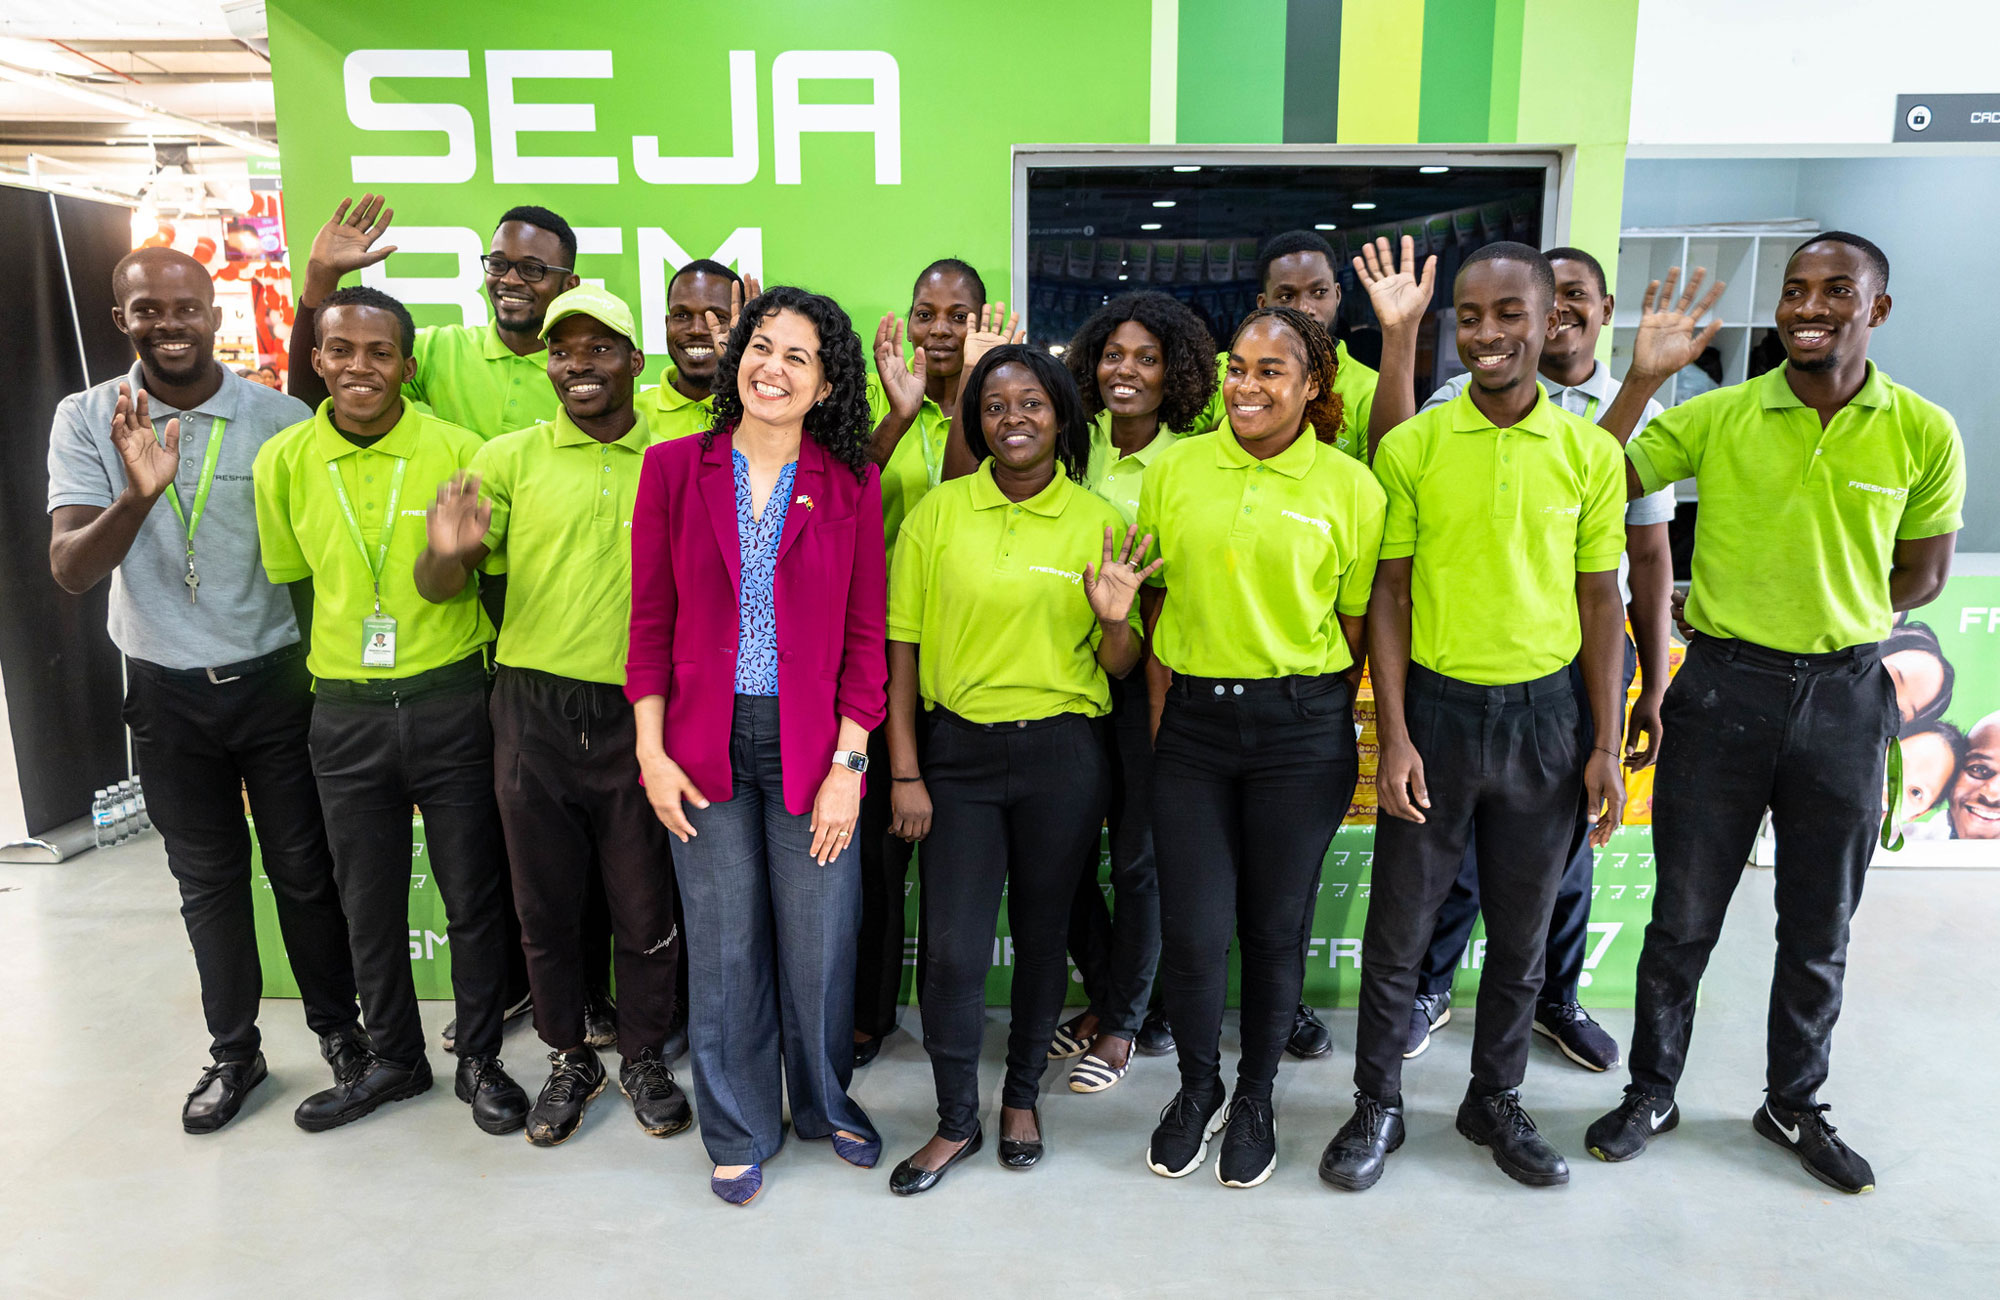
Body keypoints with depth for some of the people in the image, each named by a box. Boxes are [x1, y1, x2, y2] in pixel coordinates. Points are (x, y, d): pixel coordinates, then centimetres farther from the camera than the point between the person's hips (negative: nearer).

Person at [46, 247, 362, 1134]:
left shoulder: (278, 418, -7)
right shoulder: (87, 421, -4)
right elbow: (70, 571, -12)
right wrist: (137, 496, -31)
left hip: (277, 679, -1)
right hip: (167, 693, 2)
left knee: (305, 870, 8)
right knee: (208, 880, 14)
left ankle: (338, 1029, 27)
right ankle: (233, 1050, 30)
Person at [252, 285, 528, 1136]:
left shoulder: (457, 451, -6)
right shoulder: (283, 461, 2)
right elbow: (291, 585, 11)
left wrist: (499, 689, -1)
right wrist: (330, 682, 10)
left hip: (450, 704, -2)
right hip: (344, 714, 3)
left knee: (473, 894, 7)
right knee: (368, 901, 14)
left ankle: (480, 1059, 25)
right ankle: (393, 1059, 33)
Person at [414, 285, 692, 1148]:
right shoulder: (511, 458, 2)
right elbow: (437, 588, 0)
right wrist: (447, 551, -23)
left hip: (639, 715, 0)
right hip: (534, 712, 1)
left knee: (645, 907, 8)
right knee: (546, 904, 13)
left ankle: (644, 1058, 30)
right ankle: (569, 1060, 33)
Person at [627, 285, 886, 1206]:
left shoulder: (852, 487, 0)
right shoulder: (675, 468, 1)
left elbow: (866, 637, 0)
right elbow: (651, 622, 2)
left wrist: (847, 764, -6)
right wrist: (652, 752, -3)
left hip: (812, 744, 0)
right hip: (705, 741, 1)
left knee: (819, 942, 7)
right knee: (724, 946, 9)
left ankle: (827, 1104, 35)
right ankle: (739, 1131, 31)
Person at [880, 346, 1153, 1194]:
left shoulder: (1098, 522, 2)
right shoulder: (936, 514, 1)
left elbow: (1119, 669, 5)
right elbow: (901, 649, 2)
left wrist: (1114, 620, -17)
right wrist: (904, 772, -2)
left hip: (1062, 753, 1)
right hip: (958, 750, 0)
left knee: (1042, 933, 12)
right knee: (954, 948, 0)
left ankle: (1021, 1095, 35)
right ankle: (955, 1121, 21)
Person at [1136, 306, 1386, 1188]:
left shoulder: (1349, 487, -2)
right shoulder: (1175, 469, 4)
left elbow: (1357, 626, 3)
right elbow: (1155, 602, 8)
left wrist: (1318, 724, 1)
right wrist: (1159, 715, 3)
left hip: (1300, 730, -1)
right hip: (1191, 720, 1)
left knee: (1275, 927, 9)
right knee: (1192, 930, 1)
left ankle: (1255, 1099, 33)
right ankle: (1197, 1088, 30)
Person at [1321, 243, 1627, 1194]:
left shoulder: (1589, 453, 0)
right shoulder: (1410, 447, -4)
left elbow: (1599, 600, 4)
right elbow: (1389, 596, -3)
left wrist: (1605, 743, 1)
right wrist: (1394, 737, -9)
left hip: (1543, 715, 2)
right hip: (1435, 711, -2)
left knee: (1522, 935, 14)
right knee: (1398, 929, 7)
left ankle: (1495, 1100, 35)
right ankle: (1377, 1106, 26)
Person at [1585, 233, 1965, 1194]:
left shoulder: (1924, 434, -1)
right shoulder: (1716, 416, -4)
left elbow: (1924, 572, 9)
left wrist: (1830, 629, 1)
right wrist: (1643, 379, -16)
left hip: (1845, 698, 2)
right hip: (1722, 690, -1)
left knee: (1819, 929, 15)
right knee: (1683, 916, 8)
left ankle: (1794, 1105, 36)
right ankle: (1651, 1094, 27)